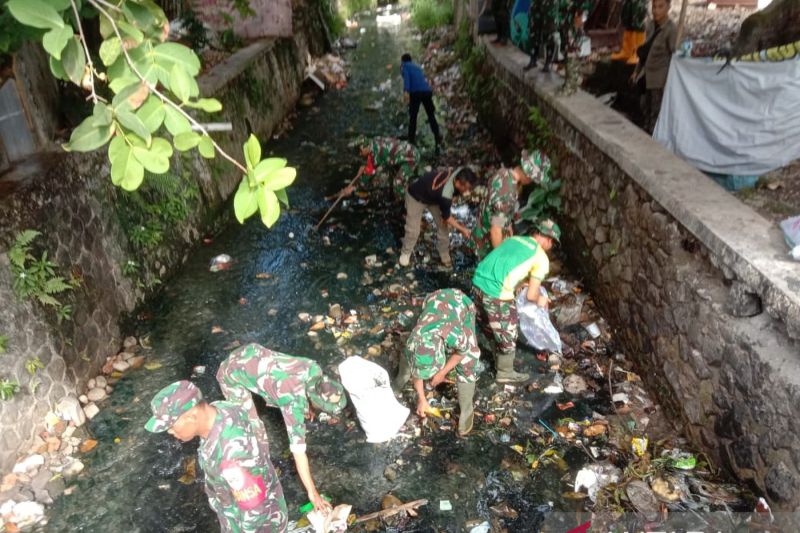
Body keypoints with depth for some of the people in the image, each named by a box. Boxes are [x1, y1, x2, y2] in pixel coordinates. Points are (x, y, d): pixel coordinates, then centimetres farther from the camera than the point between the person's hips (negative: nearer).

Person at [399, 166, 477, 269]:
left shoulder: (459, 173, -26)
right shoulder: (445, 194, -45)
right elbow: (446, 217, -24)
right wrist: (462, 229, -13)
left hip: (433, 195, 7)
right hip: (416, 196, -7)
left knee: (443, 226, 5)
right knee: (413, 230, 0)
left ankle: (444, 256, 23)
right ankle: (405, 253, 28)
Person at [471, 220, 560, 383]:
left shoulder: (514, 239, 19)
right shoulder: (541, 258, 0)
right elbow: (531, 295, -3)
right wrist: (540, 300, 19)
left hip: (478, 284, 7)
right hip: (496, 295, -7)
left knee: (495, 328, 28)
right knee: (508, 335, 16)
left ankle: (499, 361, 46)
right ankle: (505, 373, 34)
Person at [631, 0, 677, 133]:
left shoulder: (671, 30, -17)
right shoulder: (651, 25, 4)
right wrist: (637, 70, 15)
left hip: (660, 76, -7)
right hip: (647, 74, 7)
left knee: (656, 109, 2)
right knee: (645, 107, 19)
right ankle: (646, 133, 36)